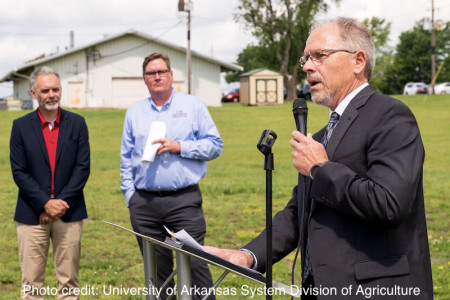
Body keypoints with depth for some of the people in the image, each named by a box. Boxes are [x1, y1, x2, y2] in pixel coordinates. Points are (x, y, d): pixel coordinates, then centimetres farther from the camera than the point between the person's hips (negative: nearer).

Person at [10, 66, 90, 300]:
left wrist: (61, 202, -10)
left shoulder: (77, 123, 5)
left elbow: (83, 167, -1)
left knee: (68, 281, 5)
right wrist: (45, 204, -12)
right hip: (32, 214, -1)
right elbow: (19, 172, -2)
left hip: (69, 212, 1)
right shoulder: (21, 126, 3)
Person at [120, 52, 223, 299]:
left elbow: (215, 145, 2)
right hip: (144, 204, 3)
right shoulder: (135, 112, 15)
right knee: (156, 271, 7)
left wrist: (180, 147, -10)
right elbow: (126, 158, 16)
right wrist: (129, 194, 8)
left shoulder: (193, 105, 7)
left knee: (195, 264, -8)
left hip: (184, 200, -3)